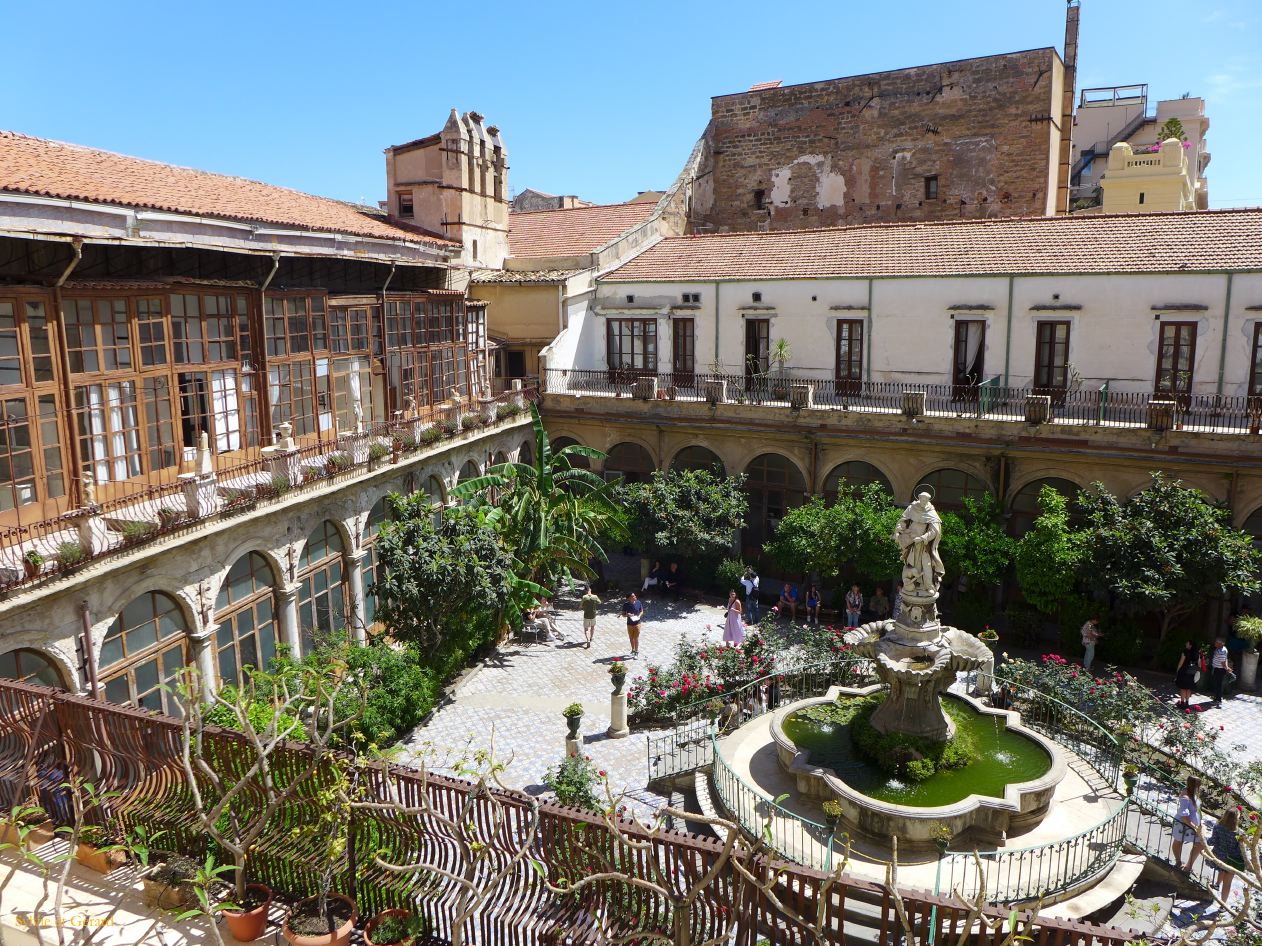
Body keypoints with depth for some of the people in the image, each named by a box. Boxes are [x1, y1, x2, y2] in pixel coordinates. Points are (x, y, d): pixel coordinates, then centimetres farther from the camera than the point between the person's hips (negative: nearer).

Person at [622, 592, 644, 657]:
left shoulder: (638, 603, -11)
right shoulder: (626, 605, -14)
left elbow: (642, 611, 4)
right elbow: (623, 614, -5)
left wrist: (639, 616, -16)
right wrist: (627, 615, -26)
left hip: (637, 623, -1)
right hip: (629, 624, 1)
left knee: (636, 638, 3)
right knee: (631, 638, 16)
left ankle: (637, 651, 20)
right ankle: (633, 650, 37)